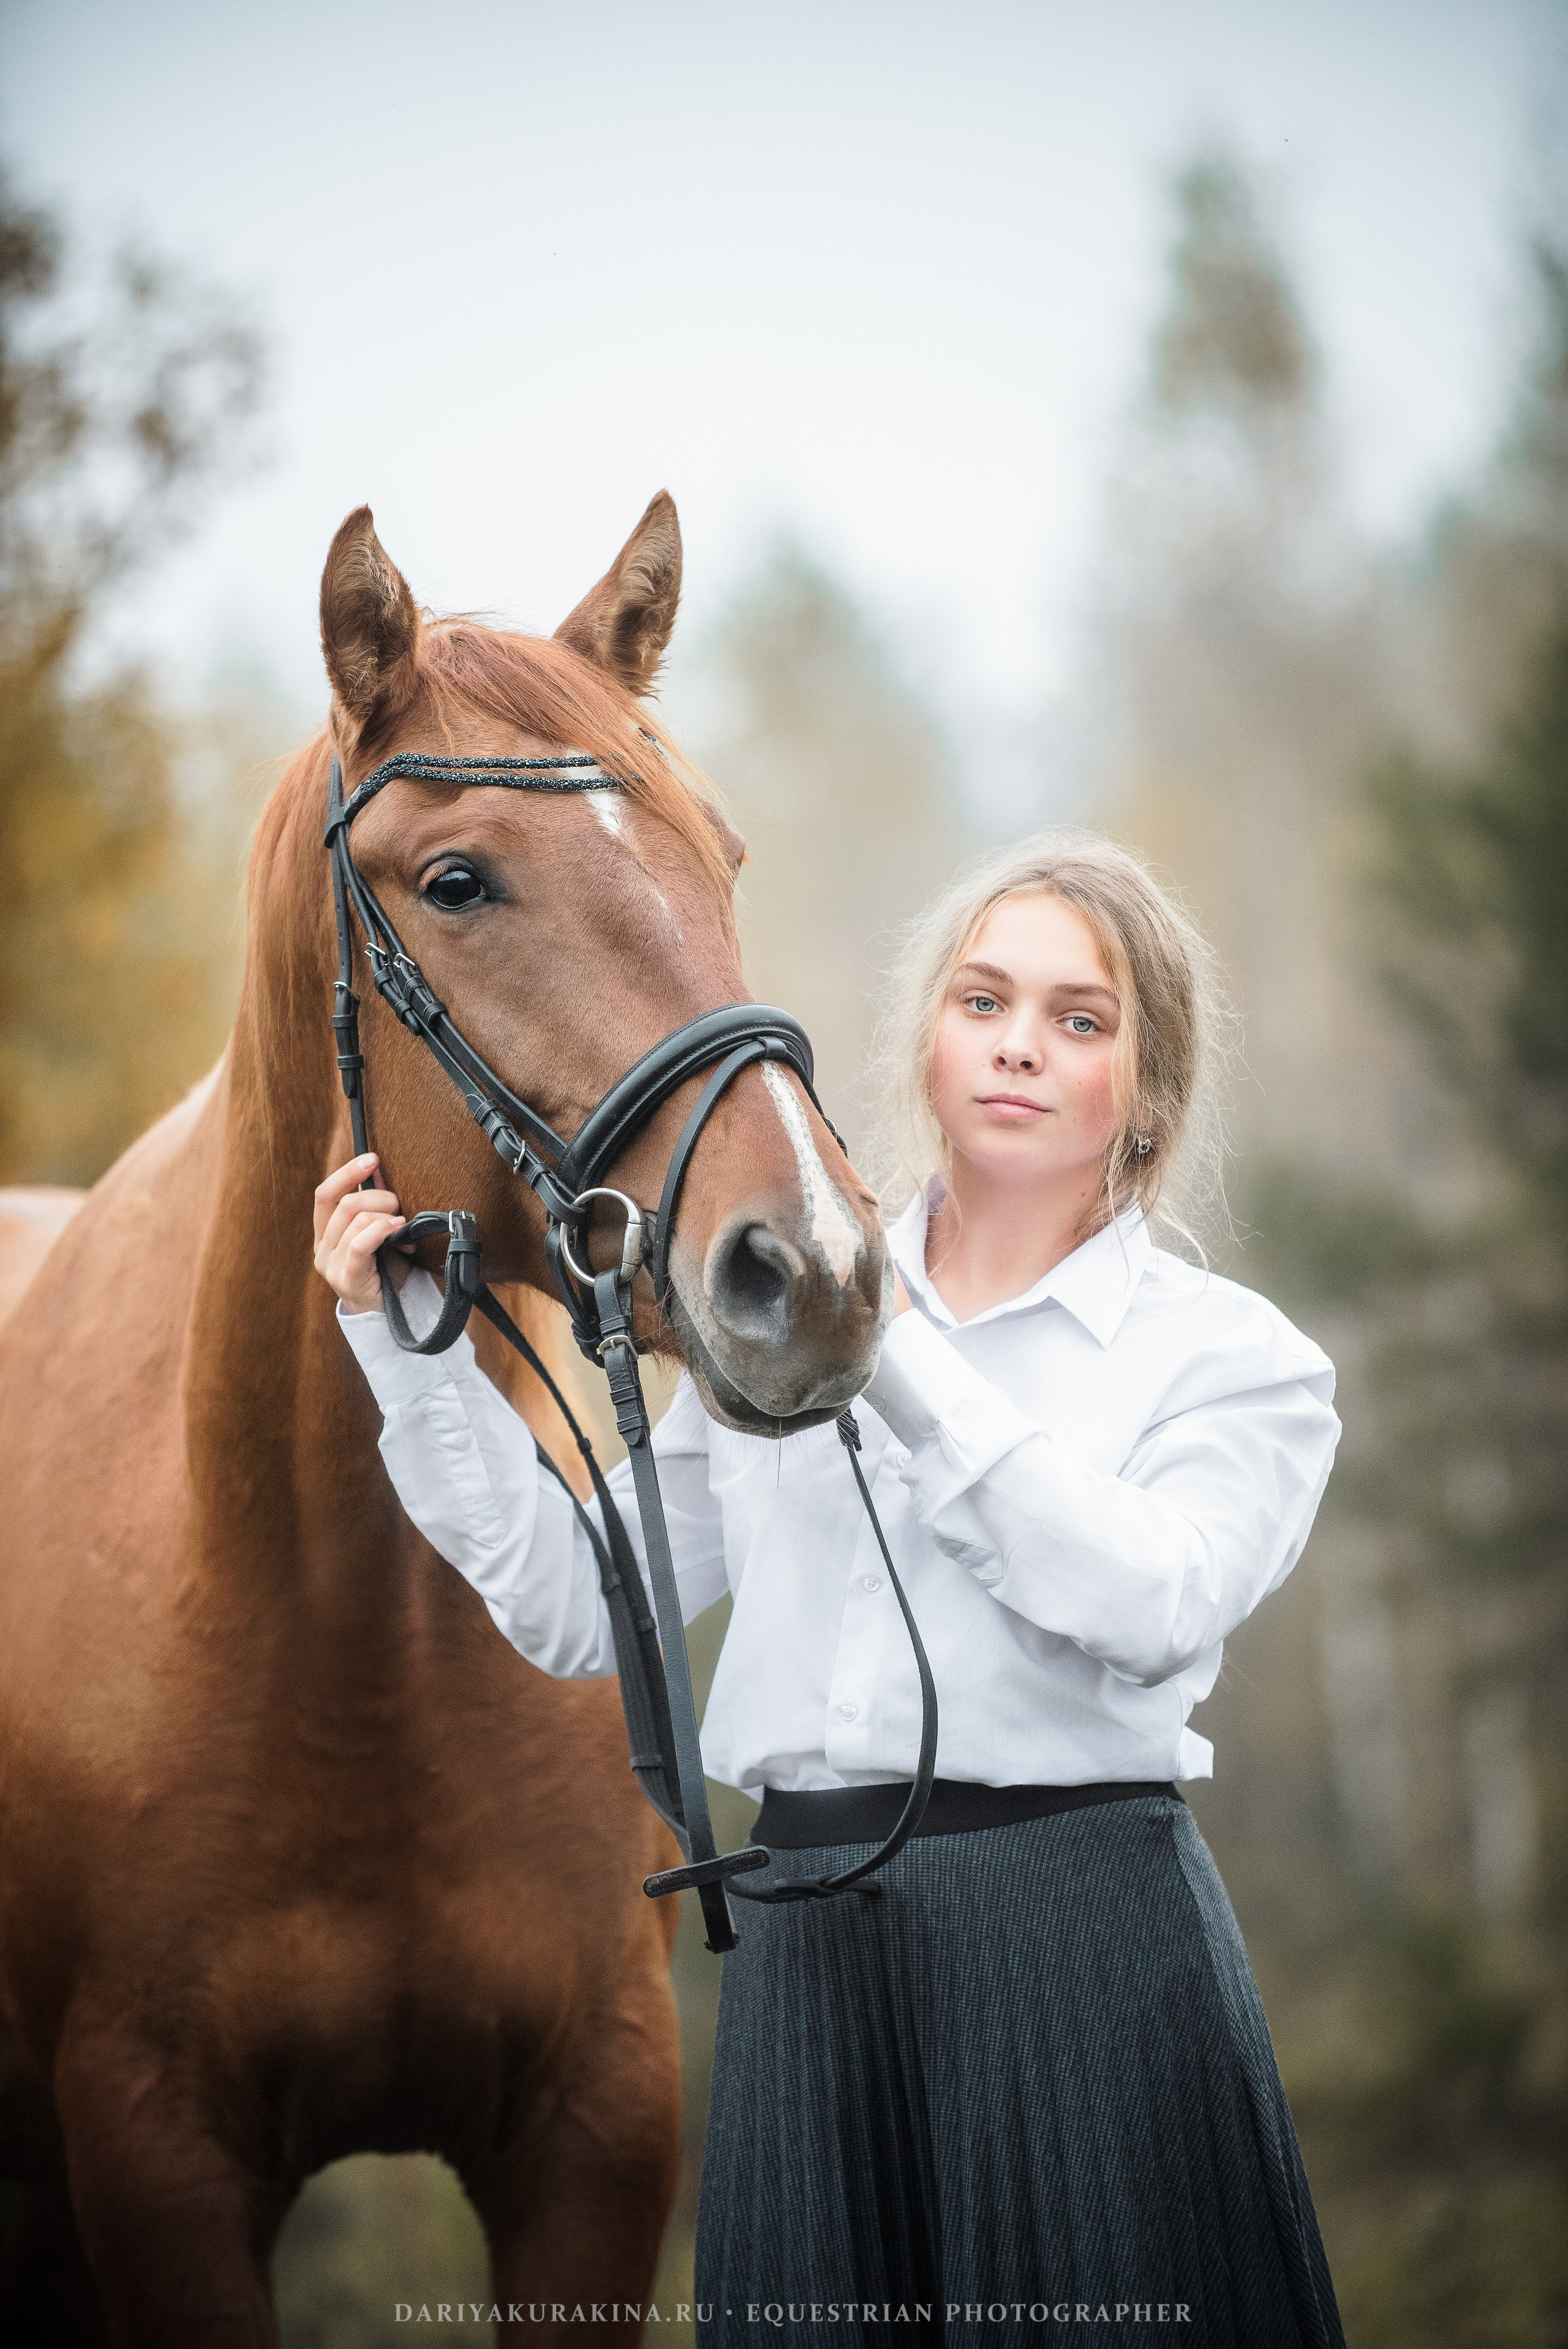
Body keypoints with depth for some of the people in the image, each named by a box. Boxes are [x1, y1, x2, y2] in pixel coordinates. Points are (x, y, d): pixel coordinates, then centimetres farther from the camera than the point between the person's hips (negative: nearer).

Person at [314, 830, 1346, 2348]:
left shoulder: (1236, 1356, 2)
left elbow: (1152, 1604, -17)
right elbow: (578, 1607, 12)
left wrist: (898, 1358, -18)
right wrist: (410, 1342, 4)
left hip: (1087, 1943, -3)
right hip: (807, 1936, 3)